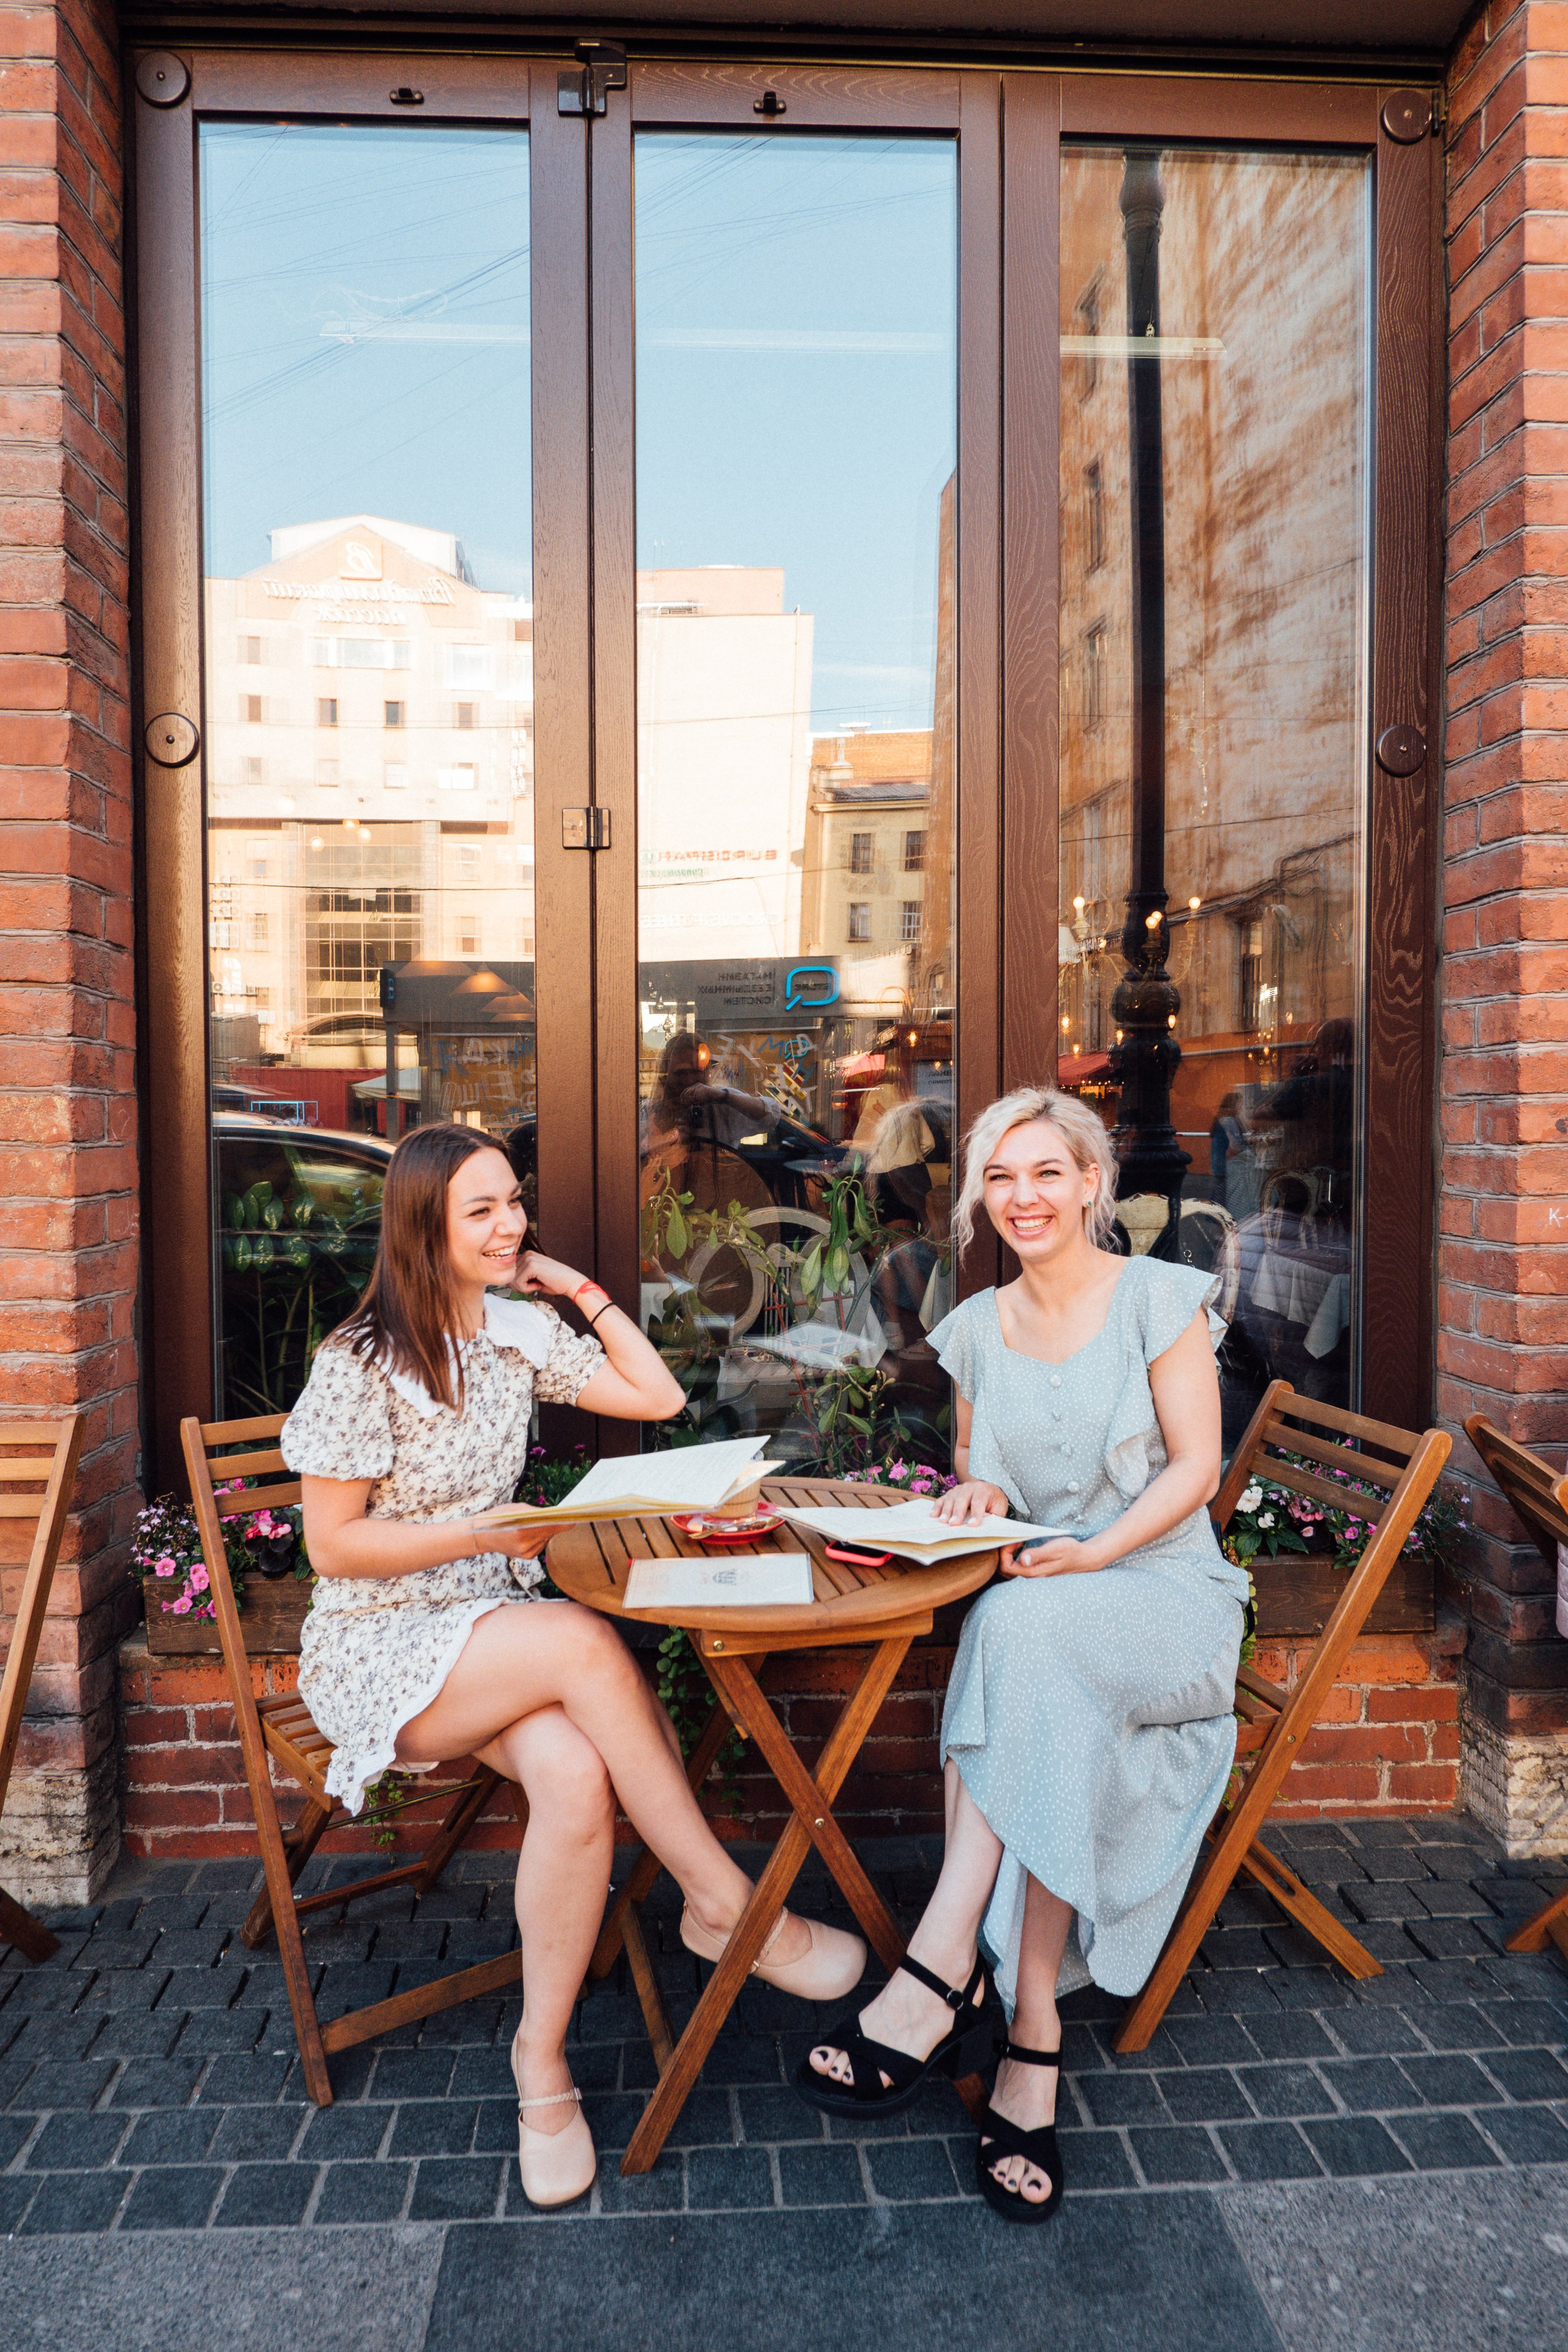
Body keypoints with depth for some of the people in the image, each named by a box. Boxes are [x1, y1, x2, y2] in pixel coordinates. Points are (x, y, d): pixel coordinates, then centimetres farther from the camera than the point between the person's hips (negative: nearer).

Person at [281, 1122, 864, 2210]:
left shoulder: (522, 1331, 6)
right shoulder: (363, 1362, -12)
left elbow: (660, 1398, 7)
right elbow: (334, 1548, -10)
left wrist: (582, 1288, 3)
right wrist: (479, 1533, -20)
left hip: (499, 1622, 5)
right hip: (378, 1642, -5)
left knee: (575, 1772, -29)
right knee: (585, 1643, -34)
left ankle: (543, 2060, -12)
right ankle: (724, 1903, -19)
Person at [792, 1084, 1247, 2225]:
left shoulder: (1159, 1298, -2)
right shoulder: (977, 1329, 11)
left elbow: (1196, 1467, -7)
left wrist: (1096, 1551, -21)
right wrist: (977, 1492, -5)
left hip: (1166, 1589, -3)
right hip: (1033, 1602, 4)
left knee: (1022, 1630, -36)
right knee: (1047, 1734, -32)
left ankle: (942, 1973, -34)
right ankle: (1031, 2035, -24)